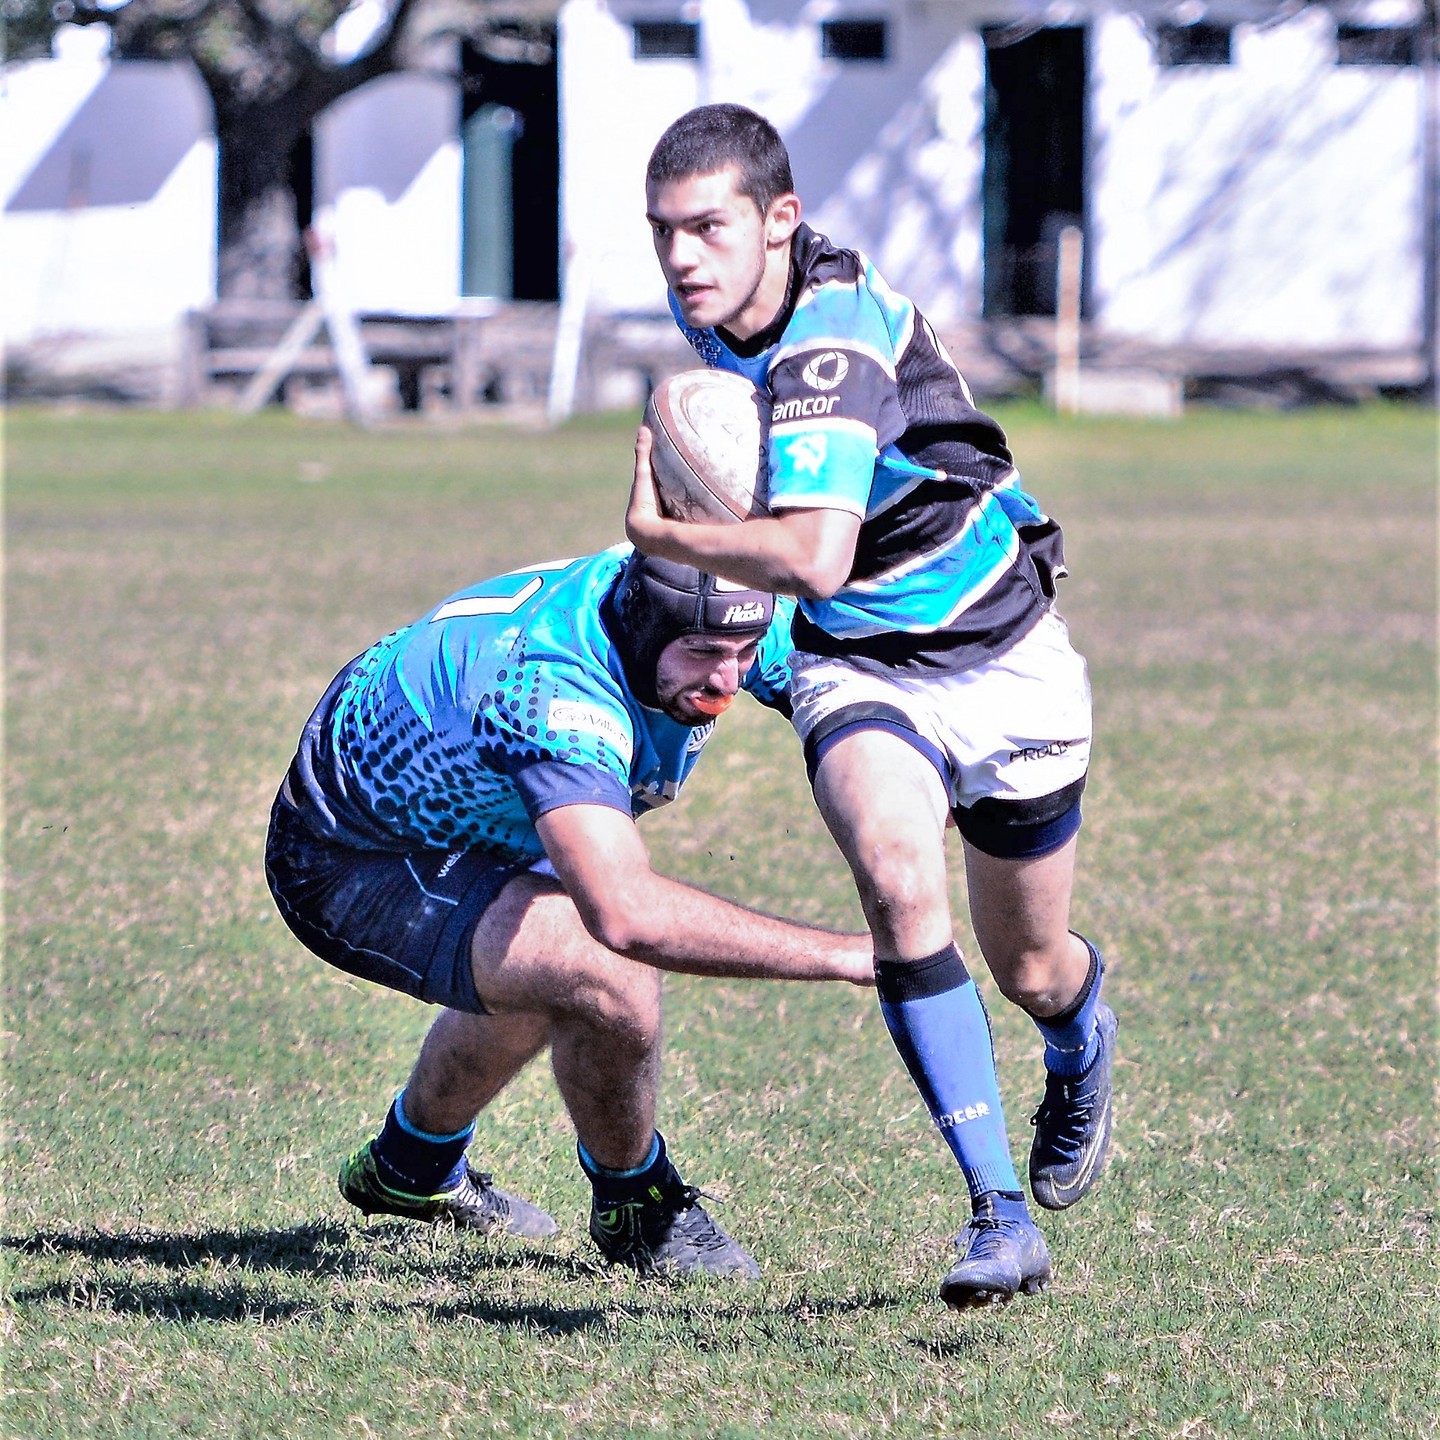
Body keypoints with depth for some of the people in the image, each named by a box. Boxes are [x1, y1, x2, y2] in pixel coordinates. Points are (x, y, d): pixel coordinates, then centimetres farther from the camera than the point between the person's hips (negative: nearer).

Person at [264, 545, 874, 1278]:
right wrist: (843, 955, -54)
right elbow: (627, 914, -55)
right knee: (607, 976, -29)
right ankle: (637, 1210, -2)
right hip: (346, 868, -9)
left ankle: (410, 1167, 59)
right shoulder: (554, 689, -42)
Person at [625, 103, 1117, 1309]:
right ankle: (1001, 1210, -26)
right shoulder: (712, 306, -6)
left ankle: (1082, 1042, 53)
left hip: (1002, 656, -4)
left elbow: (815, 559, -43)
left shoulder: (834, 338, -31)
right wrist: (712, 594, 14)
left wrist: (659, 536, -29)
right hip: (857, 667, 5)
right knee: (897, 876, -27)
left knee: (1029, 971, 12)